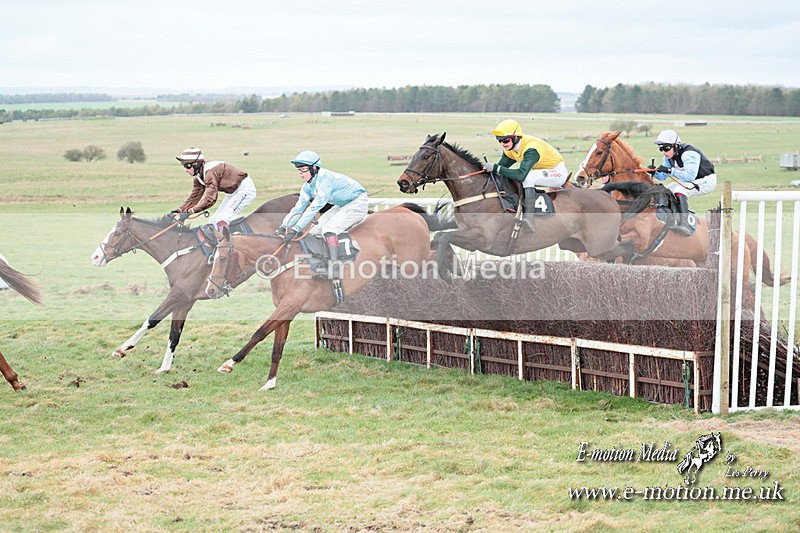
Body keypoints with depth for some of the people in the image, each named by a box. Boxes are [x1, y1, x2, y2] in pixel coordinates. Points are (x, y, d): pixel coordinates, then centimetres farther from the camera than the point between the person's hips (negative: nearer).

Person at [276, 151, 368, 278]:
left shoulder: (325, 178, -29)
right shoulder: (308, 186, -1)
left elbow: (315, 207, -35)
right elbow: (298, 208, 1)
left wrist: (296, 229, -37)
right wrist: (284, 226, -16)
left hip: (358, 203, -10)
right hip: (342, 206, 10)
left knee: (329, 228, -27)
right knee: (315, 230, 5)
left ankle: (334, 266, -33)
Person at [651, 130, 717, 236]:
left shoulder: (689, 153, -28)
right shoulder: (669, 157, -1)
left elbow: (690, 176, -38)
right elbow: (663, 176, 3)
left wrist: (670, 170, -41)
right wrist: (655, 172, -19)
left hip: (706, 181, -9)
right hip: (688, 182, 9)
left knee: (679, 189, -33)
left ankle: (685, 223, -45)